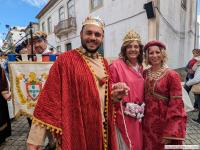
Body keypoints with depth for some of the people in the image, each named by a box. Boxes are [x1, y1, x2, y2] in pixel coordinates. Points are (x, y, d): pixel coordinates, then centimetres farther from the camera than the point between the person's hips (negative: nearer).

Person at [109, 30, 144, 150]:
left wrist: (141, 108, 9)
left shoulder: (140, 67, 9)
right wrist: (126, 107, -13)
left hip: (138, 116, 7)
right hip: (123, 116, -7)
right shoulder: (116, 65, -14)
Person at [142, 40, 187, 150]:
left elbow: (176, 104, -15)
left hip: (164, 123, -4)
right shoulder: (145, 74, 1)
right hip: (147, 123, 4)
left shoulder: (172, 75, -13)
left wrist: (170, 133, -17)